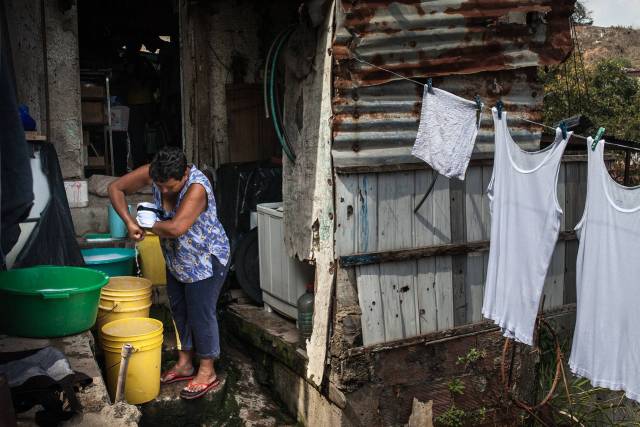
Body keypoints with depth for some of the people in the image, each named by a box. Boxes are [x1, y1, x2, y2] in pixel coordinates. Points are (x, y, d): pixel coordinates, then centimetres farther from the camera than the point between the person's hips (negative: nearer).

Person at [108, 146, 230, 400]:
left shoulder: (197, 187, -34)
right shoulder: (153, 174, -15)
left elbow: (175, 228, -43)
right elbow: (116, 188, -6)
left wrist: (148, 226, -23)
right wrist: (129, 222, -16)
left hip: (206, 261, -7)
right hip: (176, 260, 7)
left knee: (201, 314, 1)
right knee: (179, 312, 17)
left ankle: (207, 372, 17)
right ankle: (184, 364, 34)